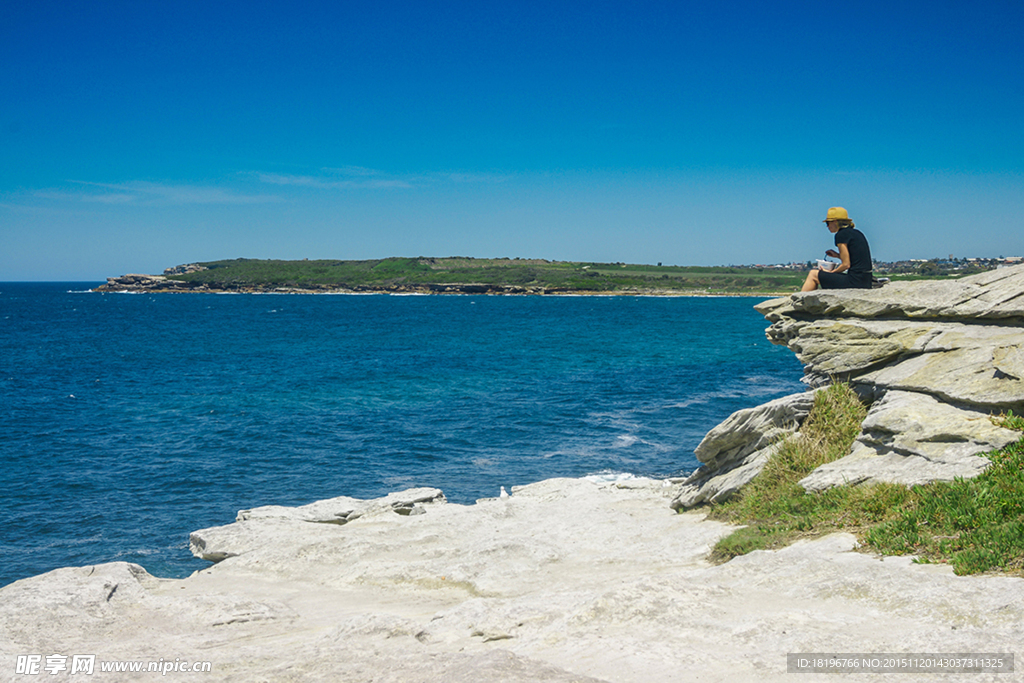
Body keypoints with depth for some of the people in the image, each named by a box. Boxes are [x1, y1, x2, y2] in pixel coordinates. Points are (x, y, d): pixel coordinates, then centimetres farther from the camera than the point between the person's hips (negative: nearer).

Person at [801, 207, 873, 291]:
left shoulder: (841, 235, -9)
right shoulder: (856, 233, 17)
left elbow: (846, 265, -12)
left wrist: (830, 272, 1)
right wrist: (838, 255, 19)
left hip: (855, 282, -9)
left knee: (813, 274, 3)